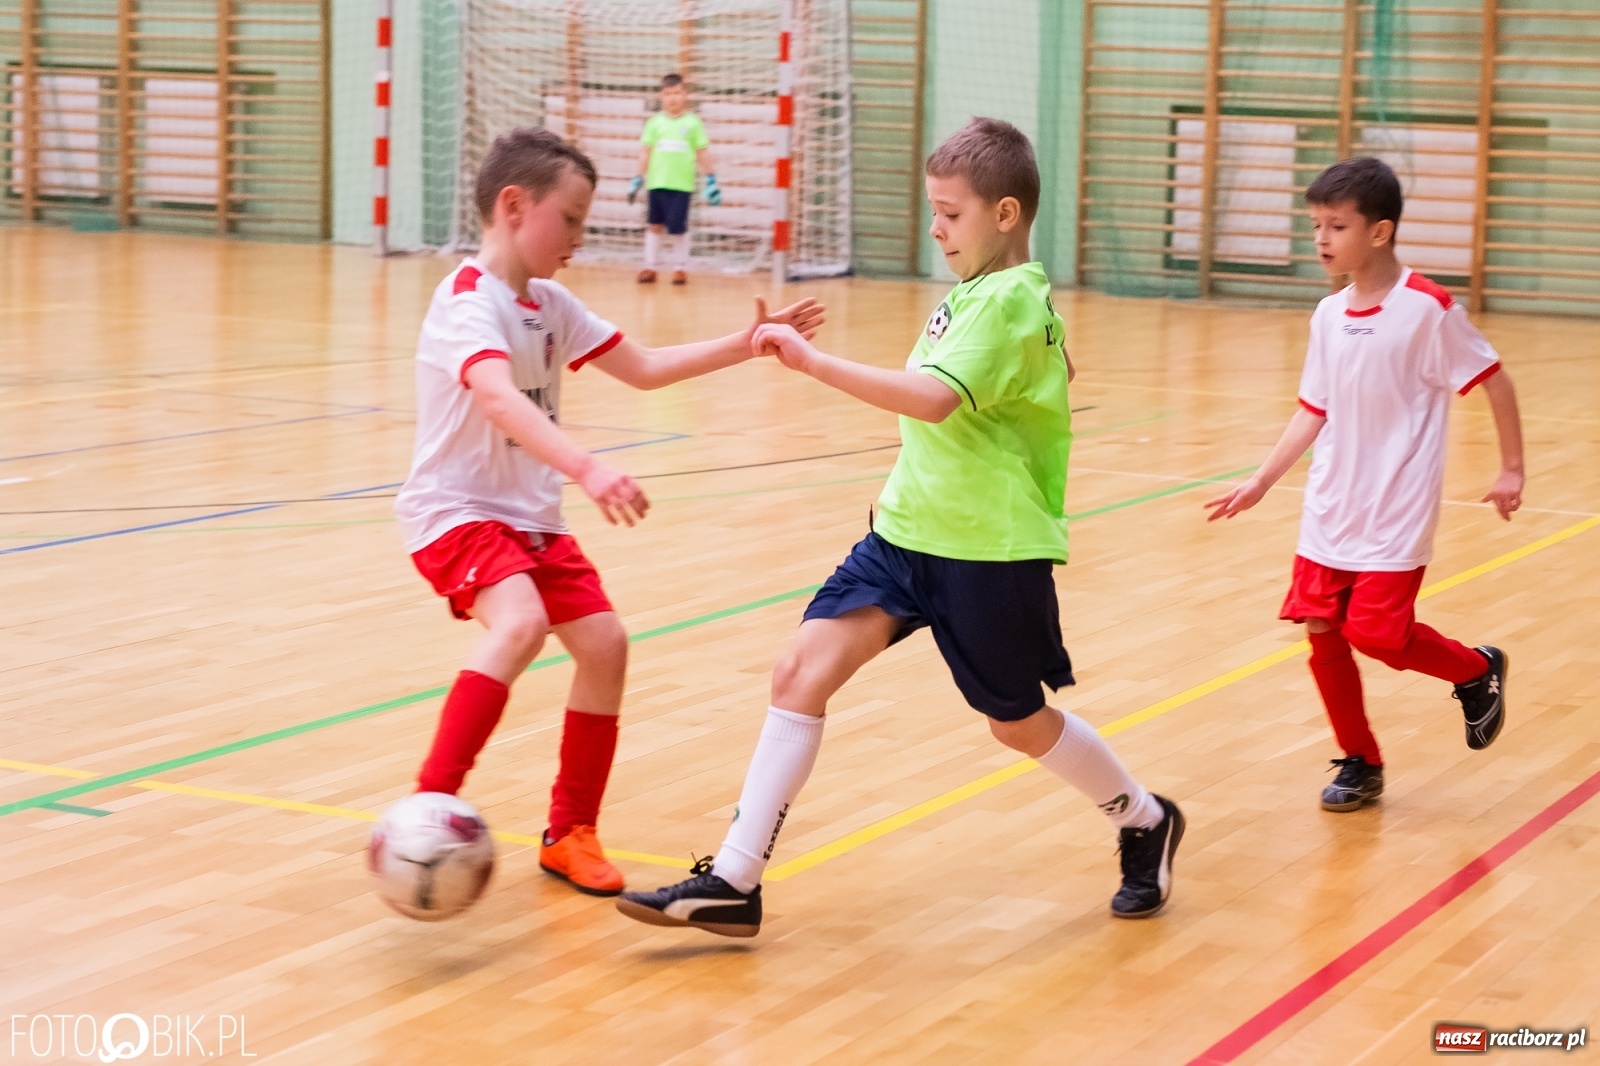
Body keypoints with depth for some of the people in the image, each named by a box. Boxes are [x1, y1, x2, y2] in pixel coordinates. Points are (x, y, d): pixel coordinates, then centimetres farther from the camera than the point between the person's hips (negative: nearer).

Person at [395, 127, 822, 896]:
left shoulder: (551, 306, 8)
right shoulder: (469, 300, -20)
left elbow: (643, 368, 17)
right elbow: (500, 401, -38)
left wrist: (743, 346, 7)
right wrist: (588, 471, -51)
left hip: (531, 515, 8)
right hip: (455, 509, -8)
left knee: (603, 641, 0)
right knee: (520, 625, -32)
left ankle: (570, 831, 14)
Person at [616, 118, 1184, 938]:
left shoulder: (1011, 300, -17)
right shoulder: (969, 293, 10)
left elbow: (935, 399, -33)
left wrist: (813, 362, -36)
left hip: (992, 549, -8)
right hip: (910, 529, 8)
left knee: (1020, 722, 8)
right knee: (802, 669, -6)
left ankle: (1145, 824, 37)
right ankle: (734, 883, -5)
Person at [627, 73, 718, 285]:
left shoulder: (692, 123, 2)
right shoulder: (655, 122, 6)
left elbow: (703, 153, 6)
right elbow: (645, 152, 8)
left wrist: (711, 180, 4)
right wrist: (637, 180, 5)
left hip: (682, 185, -2)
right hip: (656, 182, 2)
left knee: (678, 228, -1)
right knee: (655, 225, 6)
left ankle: (680, 268, 12)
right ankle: (649, 267, 13)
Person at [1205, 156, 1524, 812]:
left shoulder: (1427, 308, -14)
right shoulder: (1329, 316, 4)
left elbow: (1493, 380, -6)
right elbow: (1315, 411, 10)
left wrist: (1512, 470, -4)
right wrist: (1261, 483, 6)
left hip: (1396, 513, -6)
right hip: (1330, 508, 6)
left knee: (1375, 635, -10)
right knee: (1320, 631, 2)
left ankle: (1477, 671, 20)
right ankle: (1361, 764, 19)